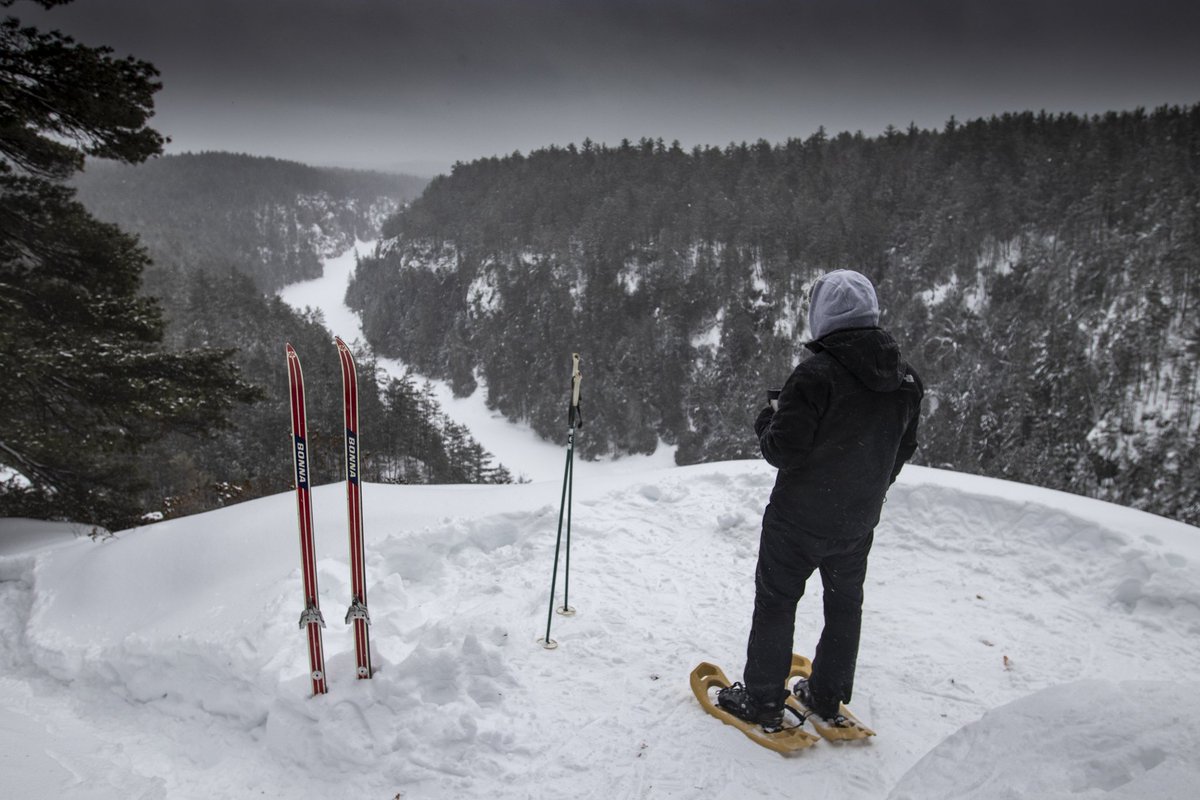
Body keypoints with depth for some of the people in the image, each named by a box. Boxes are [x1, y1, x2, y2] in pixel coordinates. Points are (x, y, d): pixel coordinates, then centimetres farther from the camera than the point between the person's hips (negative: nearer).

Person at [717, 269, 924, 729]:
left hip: (801, 518, -6)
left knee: (776, 600, 9)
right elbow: (902, 451, 10)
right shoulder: (905, 380, -1)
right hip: (860, 521, 6)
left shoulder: (818, 373, -23)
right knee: (845, 603, 21)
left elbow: (784, 451, -22)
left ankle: (762, 700, 18)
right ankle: (828, 697, 34)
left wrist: (765, 424, -1)